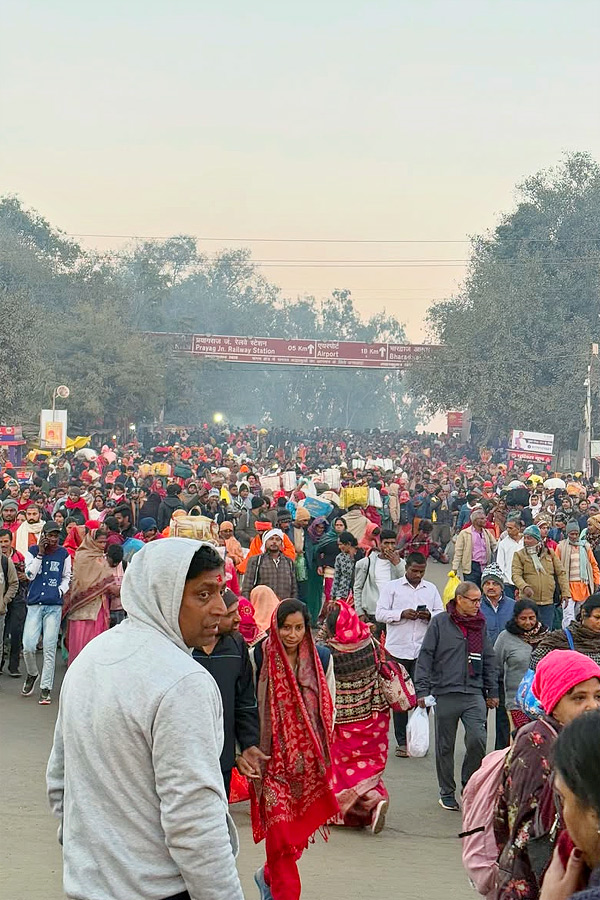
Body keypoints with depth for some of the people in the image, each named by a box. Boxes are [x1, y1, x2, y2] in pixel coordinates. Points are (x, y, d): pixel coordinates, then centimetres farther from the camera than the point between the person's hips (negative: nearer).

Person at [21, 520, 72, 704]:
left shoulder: (63, 554, 7)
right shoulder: (32, 551, 6)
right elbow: (30, 575, -5)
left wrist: (61, 591, 2)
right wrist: (40, 553, -8)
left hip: (54, 606, 0)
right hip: (35, 604, 0)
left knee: (49, 649, -2)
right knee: (28, 646, -9)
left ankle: (46, 688, 5)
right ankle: (32, 674, 21)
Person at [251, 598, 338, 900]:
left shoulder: (320, 657, 3)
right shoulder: (261, 656, -7)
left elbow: (328, 705, 12)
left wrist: (324, 751, 9)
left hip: (308, 759, 3)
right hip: (273, 757, -3)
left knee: (299, 826, 10)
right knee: (280, 828, -8)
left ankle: (269, 875, 36)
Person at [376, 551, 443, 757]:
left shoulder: (431, 589, 14)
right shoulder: (391, 587, 5)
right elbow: (380, 614, -1)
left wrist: (429, 616, -9)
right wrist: (401, 614, -16)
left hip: (424, 650, 2)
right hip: (398, 649, -2)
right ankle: (402, 742, 7)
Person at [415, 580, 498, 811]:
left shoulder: (480, 624, 11)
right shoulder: (440, 622, -2)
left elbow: (489, 659, 18)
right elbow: (425, 656, -2)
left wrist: (492, 691, 17)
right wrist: (422, 689, -7)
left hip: (474, 693, 2)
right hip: (446, 693, -2)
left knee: (478, 739, -13)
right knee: (445, 746, 6)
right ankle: (447, 792, 20)